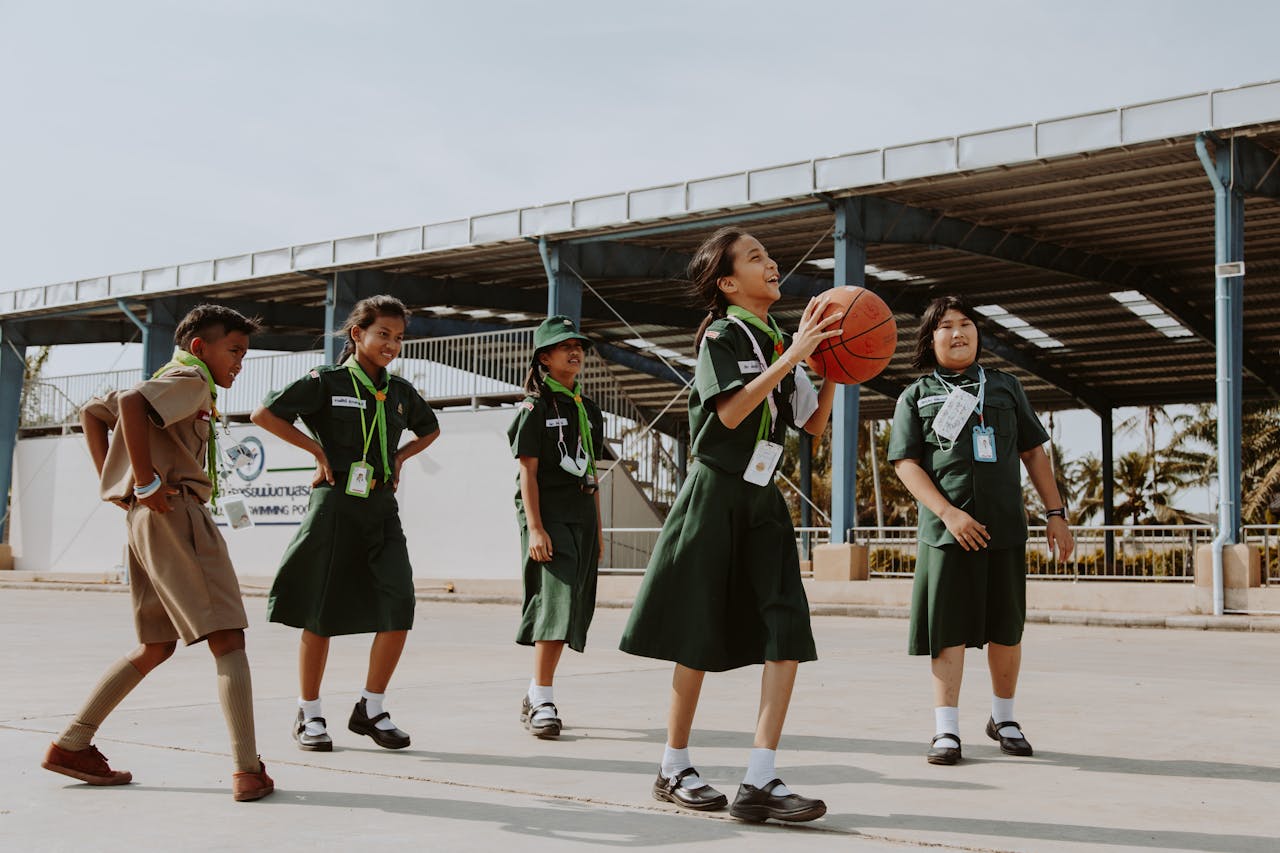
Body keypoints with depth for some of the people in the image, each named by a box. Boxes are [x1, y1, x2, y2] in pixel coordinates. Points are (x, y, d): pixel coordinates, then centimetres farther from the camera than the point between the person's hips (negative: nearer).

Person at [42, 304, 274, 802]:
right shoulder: (191, 381, -5)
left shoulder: (167, 382, 24)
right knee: (227, 640, -11)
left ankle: (70, 746, 19)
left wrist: (113, 484, 18)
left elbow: (92, 412, 29)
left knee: (157, 646, 17)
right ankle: (247, 770, -16)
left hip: (146, 519, 10)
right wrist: (145, 482, -21)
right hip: (174, 513, -10)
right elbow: (131, 402, -24)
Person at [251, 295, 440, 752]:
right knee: (321, 614, 2)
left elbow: (430, 429, 30)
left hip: (382, 509, 4)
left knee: (399, 607, -8)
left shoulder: (400, 391, 12)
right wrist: (317, 449, -6)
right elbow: (264, 414, -6)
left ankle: (371, 709, 7)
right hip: (336, 507, -4)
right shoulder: (326, 382, -2)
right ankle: (309, 715, 16)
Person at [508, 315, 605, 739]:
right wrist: (534, 528, -18)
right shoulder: (535, 408, -3)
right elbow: (529, 472, -10)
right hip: (547, 513, -7)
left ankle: (535, 696, 19)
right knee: (555, 599, -17)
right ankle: (543, 703, -16)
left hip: (582, 516, 7)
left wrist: (597, 528, 16)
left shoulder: (588, 409, 17)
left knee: (573, 607, 7)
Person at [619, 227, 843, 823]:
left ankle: (760, 781, -9)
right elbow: (730, 411, -21)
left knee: (788, 634, -9)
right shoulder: (721, 335, -5)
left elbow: (815, 424, 17)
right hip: (714, 495, -6)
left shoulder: (779, 344, 15)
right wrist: (793, 356, -20)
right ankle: (673, 770, 16)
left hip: (761, 503, 6)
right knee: (699, 637, 1)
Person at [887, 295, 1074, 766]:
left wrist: (1055, 513, 9)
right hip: (946, 529, -2)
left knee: (1006, 629, 8)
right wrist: (948, 513, -13)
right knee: (949, 630, -4)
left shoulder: (1005, 387, 16)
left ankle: (1003, 717, 26)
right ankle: (946, 730, 2)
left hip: (1005, 525, 3)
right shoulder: (916, 397, 8)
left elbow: (1033, 452, 16)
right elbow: (906, 463, -1)